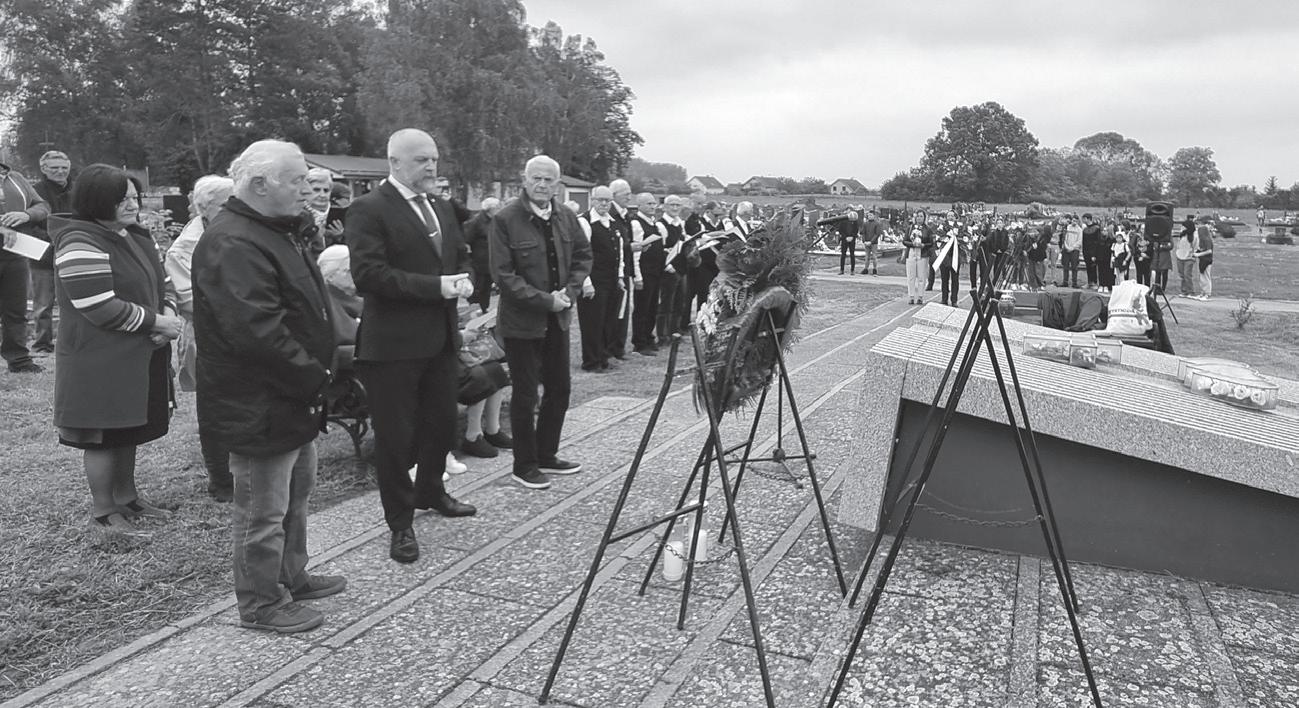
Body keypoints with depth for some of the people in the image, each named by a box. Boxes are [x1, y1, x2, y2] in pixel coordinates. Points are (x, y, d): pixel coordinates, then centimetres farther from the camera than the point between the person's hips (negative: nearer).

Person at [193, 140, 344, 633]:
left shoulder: (278, 231, 13)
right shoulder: (233, 244, -23)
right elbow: (257, 331, -29)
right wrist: (313, 377, -22)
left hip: (292, 397, 11)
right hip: (258, 406, -11)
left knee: (296, 495, 23)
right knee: (263, 512, 4)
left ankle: (292, 577, 40)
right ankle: (261, 605, 20)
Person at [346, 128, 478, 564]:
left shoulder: (443, 209, 13)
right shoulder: (368, 210, -12)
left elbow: (461, 257, 22)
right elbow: (367, 274, -21)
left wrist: (464, 280, -2)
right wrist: (435, 286, -23)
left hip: (441, 337, 8)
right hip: (393, 343, -7)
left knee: (442, 422, 19)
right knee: (395, 434, 3)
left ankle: (430, 492, 42)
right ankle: (400, 523, 17)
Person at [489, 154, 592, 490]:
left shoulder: (566, 217, 3)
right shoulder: (505, 220, -14)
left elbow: (583, 255, 12)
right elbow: (503, 275, -17)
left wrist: (569, 292, -4)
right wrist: (545, 300, -19)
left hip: (557, 317, 6)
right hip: (522, 321, -6)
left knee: (560, 388, 15)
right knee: (525, 395, 3)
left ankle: (546, 455, 31)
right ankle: (524, 465, 18)